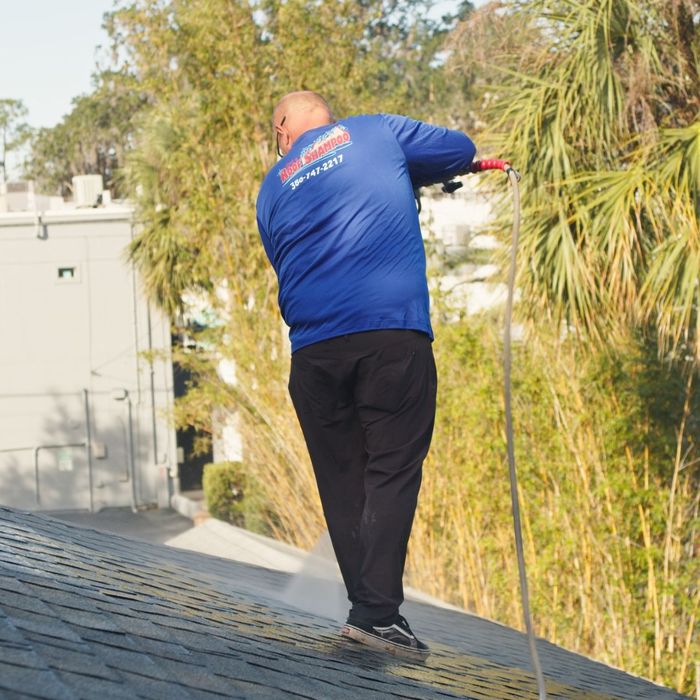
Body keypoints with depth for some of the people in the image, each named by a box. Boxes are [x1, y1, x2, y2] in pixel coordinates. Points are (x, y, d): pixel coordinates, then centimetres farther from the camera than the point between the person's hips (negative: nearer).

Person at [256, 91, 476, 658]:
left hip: (314, 346, 3)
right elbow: (460, 150, 20)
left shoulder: (273, 189, 20)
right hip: (394, 333, -3)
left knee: (342, 481, 11)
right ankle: (378, 611, -11)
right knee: (392, 472, -2)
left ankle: (366, 606, 11)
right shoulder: (376, 132, 11)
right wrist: (407, 176, 37)